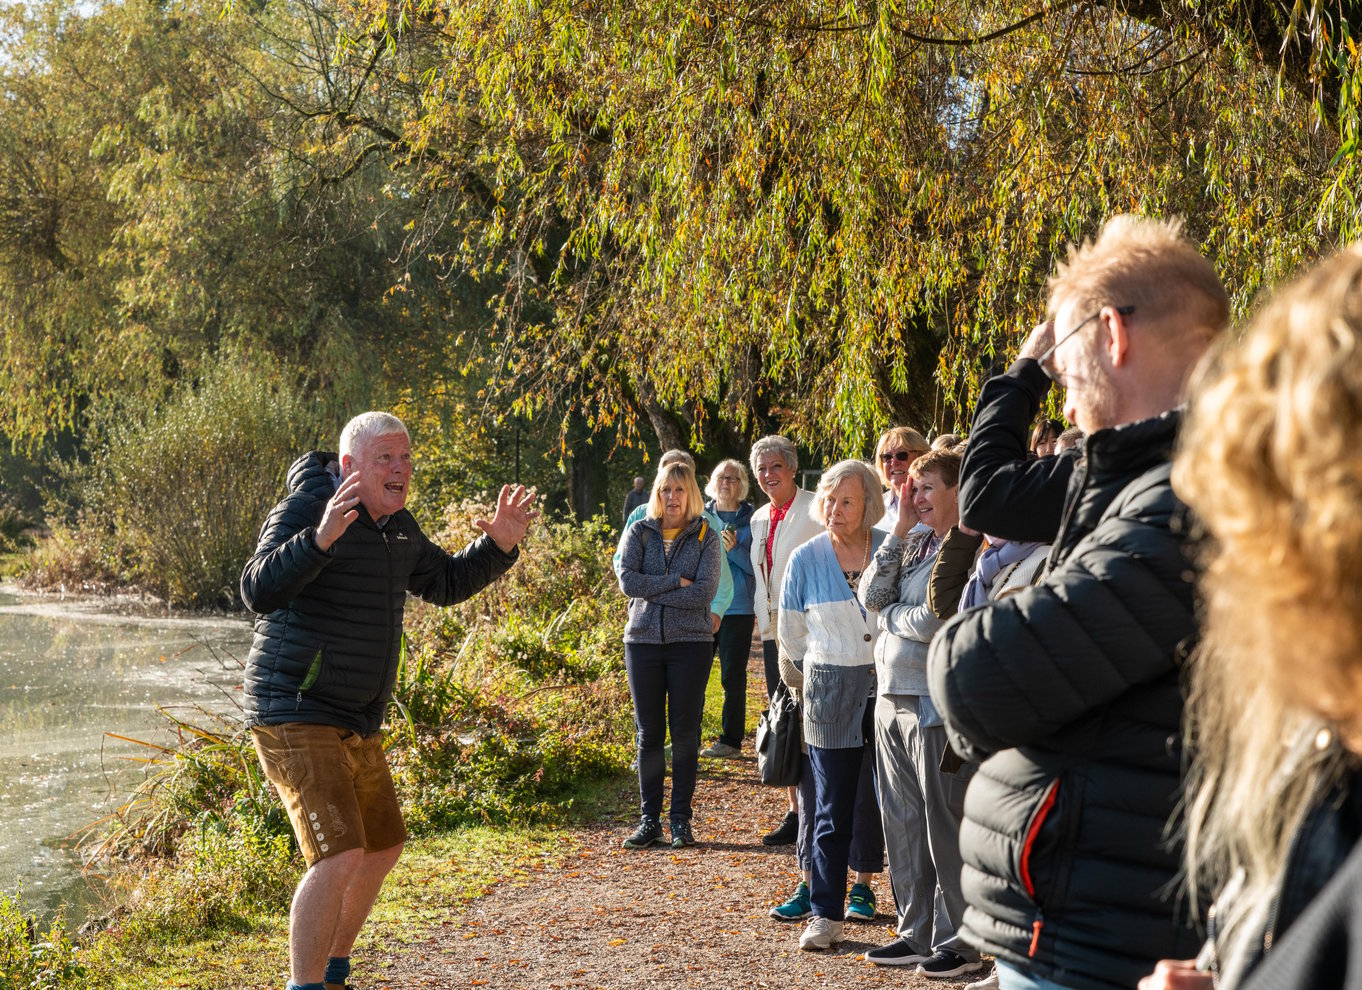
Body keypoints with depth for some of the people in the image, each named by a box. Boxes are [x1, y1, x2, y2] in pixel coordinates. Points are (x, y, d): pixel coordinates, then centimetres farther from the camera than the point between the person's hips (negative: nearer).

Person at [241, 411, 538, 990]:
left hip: (355, 724, 10)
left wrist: (497, 546, 8)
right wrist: (321, 538, -44)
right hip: (296, 718, -10)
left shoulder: (397, 528, 10)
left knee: (383, 849, 20)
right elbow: (259, 591, -30)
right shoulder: (305, 508, -16)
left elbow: (445, 584, 24)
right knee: (340, 856, -22)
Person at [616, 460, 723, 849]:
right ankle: (650, 819, 11)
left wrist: (652, 590, -11)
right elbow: (627, 580, -9)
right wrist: (676, 582, -13)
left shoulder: (706, 537, 2)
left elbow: (705, 591, -12)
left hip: (690, 643, -1)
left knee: (685, 732, 1)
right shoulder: (639, 532, 6)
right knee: (649, 733, 5)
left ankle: (681, 818, 9)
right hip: (643, 641, 1)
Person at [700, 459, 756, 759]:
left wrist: (733, 549, -19)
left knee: (733, 677, 1)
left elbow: (755, 566, -4)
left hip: (737, 608, -2)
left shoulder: (751, 520, 1)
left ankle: (731, 740, 9)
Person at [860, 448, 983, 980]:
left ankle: (958, 943, 8)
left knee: (945, 826, -1)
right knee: (902, 824, 13)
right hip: (892, 701, 8)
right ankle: (916, 933, 23)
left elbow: (932, 622, -19)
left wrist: (888, 615, 0)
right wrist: (900, 529, 2)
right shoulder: (915, 543, 13)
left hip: (937, 706, -8)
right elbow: (872, 596, 4)